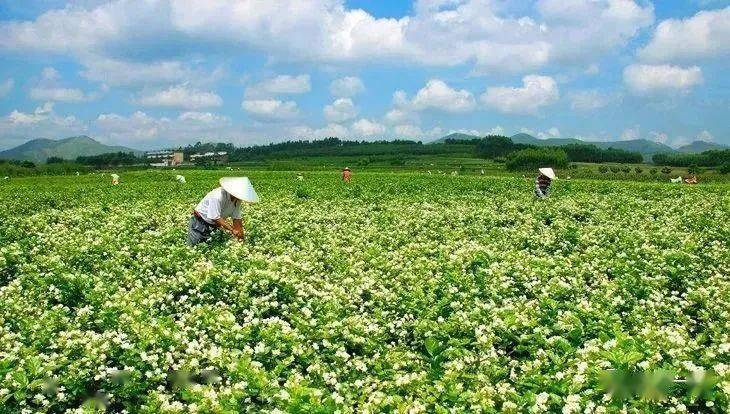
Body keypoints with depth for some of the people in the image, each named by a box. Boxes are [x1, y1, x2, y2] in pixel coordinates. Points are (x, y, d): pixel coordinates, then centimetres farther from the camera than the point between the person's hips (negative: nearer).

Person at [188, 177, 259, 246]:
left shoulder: (237, 200, -9)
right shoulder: (218, 196, -32)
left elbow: (236, 218, -7)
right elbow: (215, 217, -33)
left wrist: (240, 235, -13)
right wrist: (232, 230, -34)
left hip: (215, 225, 7)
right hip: (200, 223, -6)